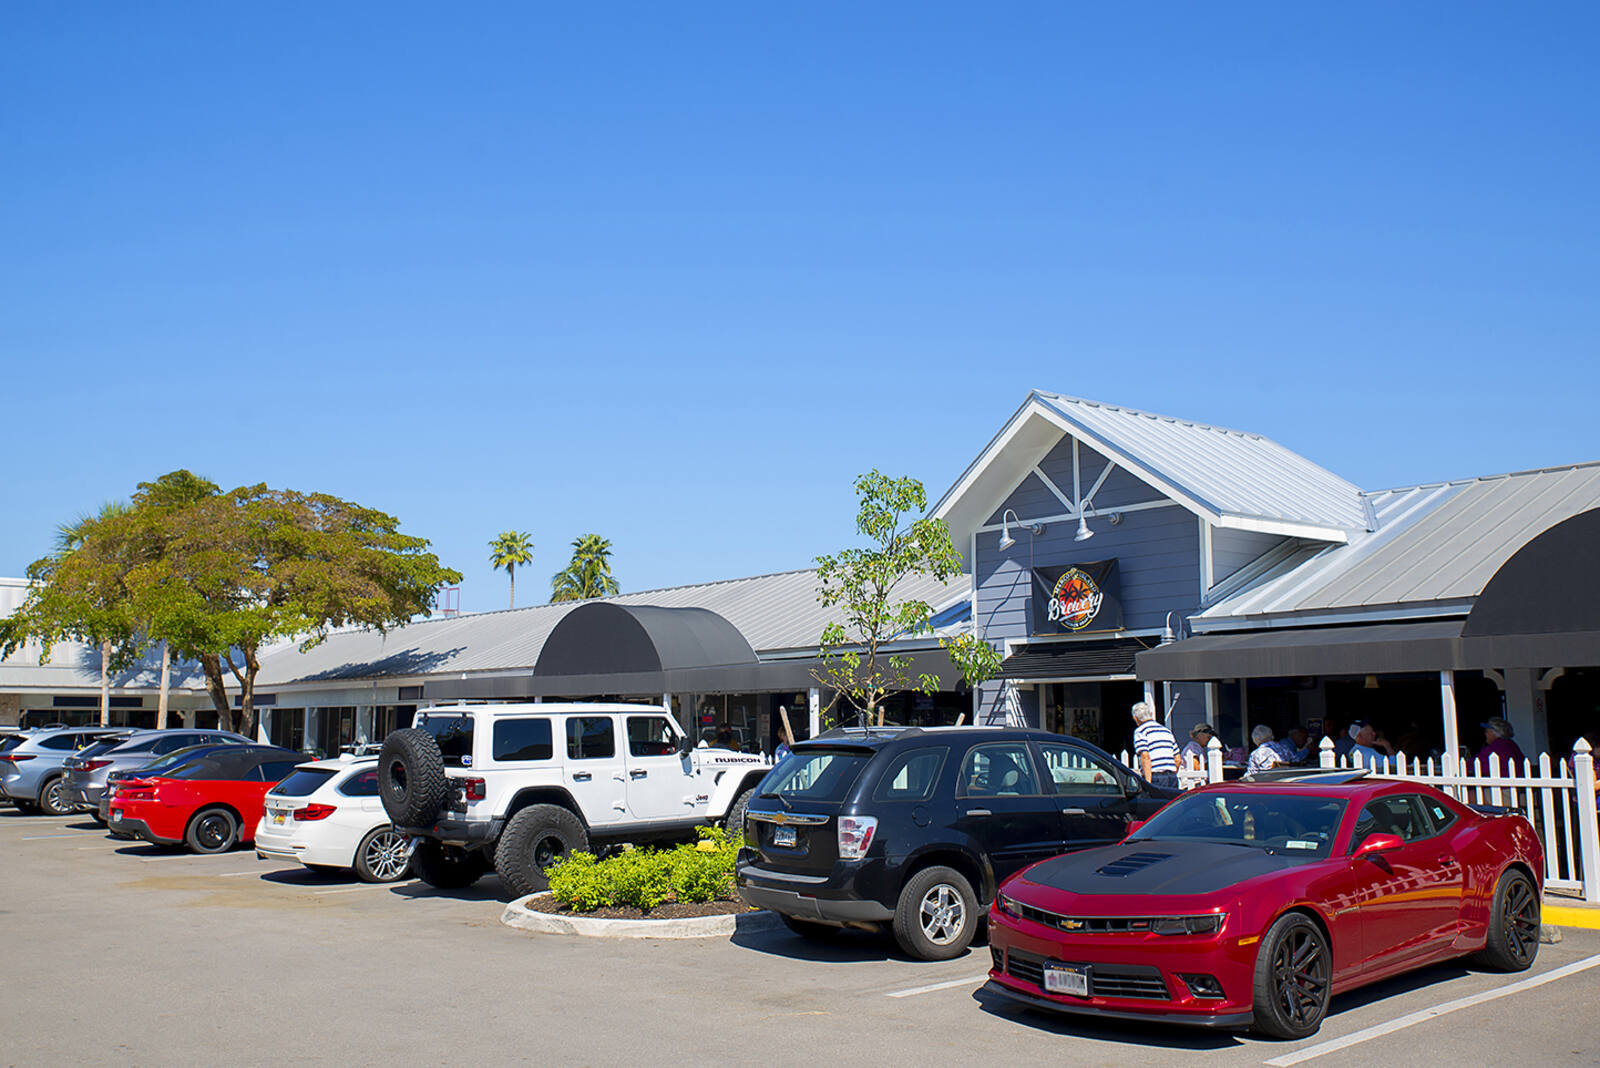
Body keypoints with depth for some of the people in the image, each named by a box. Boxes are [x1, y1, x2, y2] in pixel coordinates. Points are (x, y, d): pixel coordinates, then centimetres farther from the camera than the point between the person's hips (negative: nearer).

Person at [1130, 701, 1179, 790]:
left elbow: (1145, 757, -14)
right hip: (1172, 777, 6)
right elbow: (1177, 759, 20)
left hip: (1155, 777, -6)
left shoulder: (1140, 731, 0)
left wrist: (1148, 783, -17)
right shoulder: (1166, 730, 21)